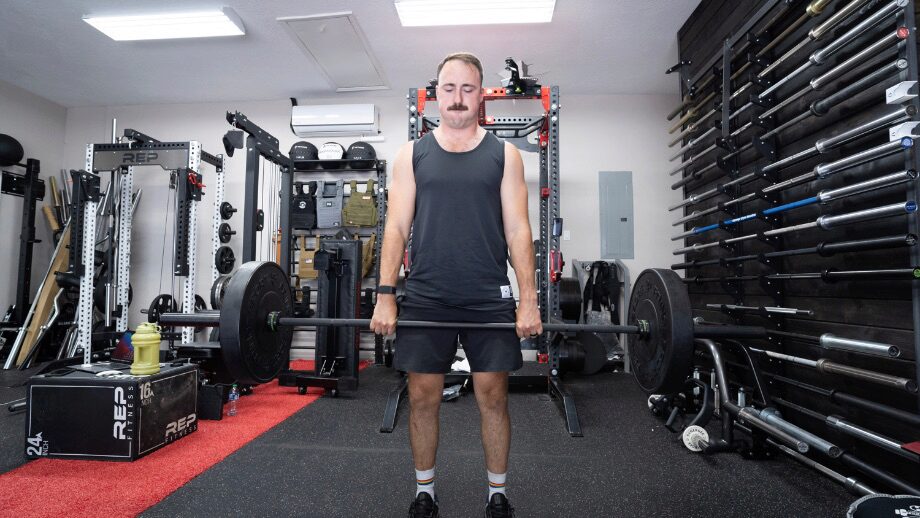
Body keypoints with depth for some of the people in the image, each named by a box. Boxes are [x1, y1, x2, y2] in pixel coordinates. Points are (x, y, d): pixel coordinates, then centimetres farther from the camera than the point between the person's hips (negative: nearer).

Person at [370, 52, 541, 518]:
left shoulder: (503, 154, 7)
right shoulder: (412, 155, 8)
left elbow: (518, 230, 1)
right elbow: (396, 227, 3)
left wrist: (528, 301, -5)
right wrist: (385, 296, -4)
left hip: (490, 299, 0)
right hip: (425, 298, 1)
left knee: (492, 396, 6)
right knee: (422, 396, 7)